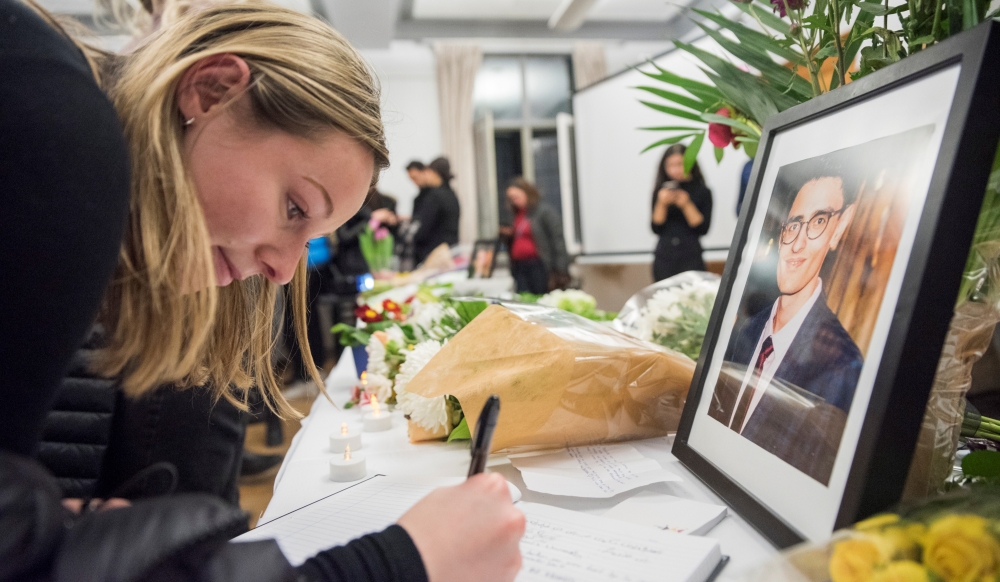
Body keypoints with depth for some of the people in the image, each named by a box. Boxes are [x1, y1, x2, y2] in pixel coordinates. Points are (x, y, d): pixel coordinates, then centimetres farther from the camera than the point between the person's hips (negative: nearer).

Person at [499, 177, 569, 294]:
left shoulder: (544, 211, -5)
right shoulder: (518, 214, 16)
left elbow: (557, 239, -10)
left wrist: (559, 269, -15)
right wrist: (509, 234, 7)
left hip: (538, 265, -6)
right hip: (520, 266, 6)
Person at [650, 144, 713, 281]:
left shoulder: (702, 192, 0)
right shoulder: (661, 192, 4)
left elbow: (703, 229, -5)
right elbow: (656, 229, -1)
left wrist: (686, 205, -14)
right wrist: (662, 204, -13)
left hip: (691, 256, -2)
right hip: (664, 258, 2)